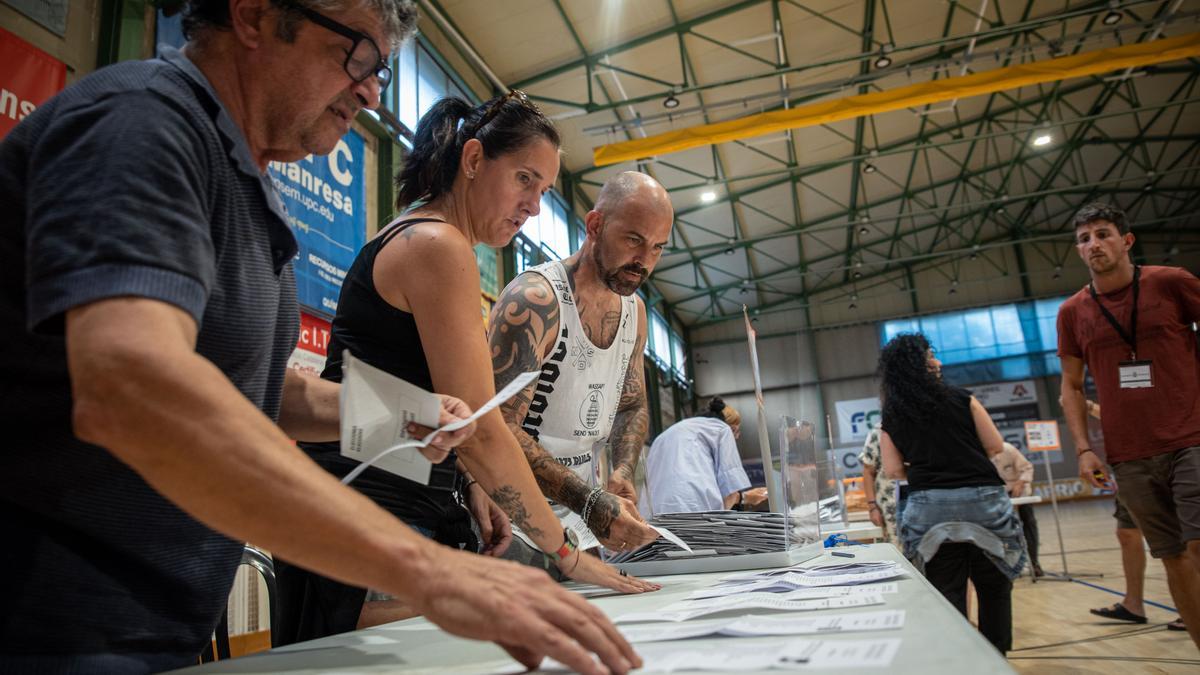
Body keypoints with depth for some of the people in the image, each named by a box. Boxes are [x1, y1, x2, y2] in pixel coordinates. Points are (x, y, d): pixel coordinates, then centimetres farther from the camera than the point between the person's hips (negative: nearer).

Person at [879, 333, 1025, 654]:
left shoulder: (890, 416, 6)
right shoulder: (960, 398, 2)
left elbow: (894, 471, 3)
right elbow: (995, 445, 3)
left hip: (929, 509, 1)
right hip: (982, 500, -1)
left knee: (947, 597, 6)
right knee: (994, 587, 16)